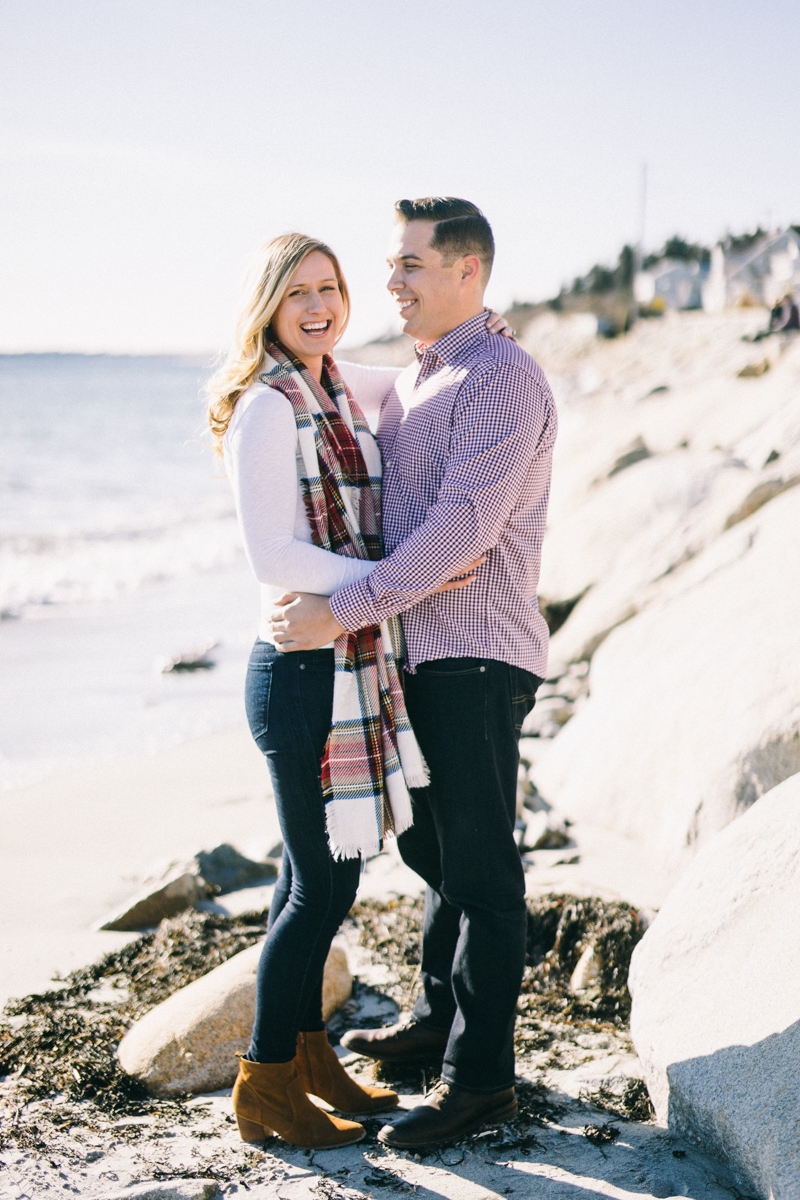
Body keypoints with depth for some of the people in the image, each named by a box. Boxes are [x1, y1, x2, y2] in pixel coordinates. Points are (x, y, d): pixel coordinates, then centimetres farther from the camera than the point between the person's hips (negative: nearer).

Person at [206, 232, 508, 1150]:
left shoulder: (341, 390, 11)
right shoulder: (265, 408, -13)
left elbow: (408, 380, 34)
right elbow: (272, 554, -20)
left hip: (351, 666, 8)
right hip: (302, 671, -8)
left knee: (320, 874, 16)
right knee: (320, 886, -1)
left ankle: (306, 1053, 30)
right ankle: (264, 1088, 14)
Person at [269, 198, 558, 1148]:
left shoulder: (502, 378, -13)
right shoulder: (410, 383, 16)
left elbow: (463, 526, -24)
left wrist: (340, 613, -24)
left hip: (476, 659, -9)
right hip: (417, 653, 9)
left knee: (481, 872, 0)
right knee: (432, 854, 20)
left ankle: (481, 1077, 10)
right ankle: (438, 1020, 36)